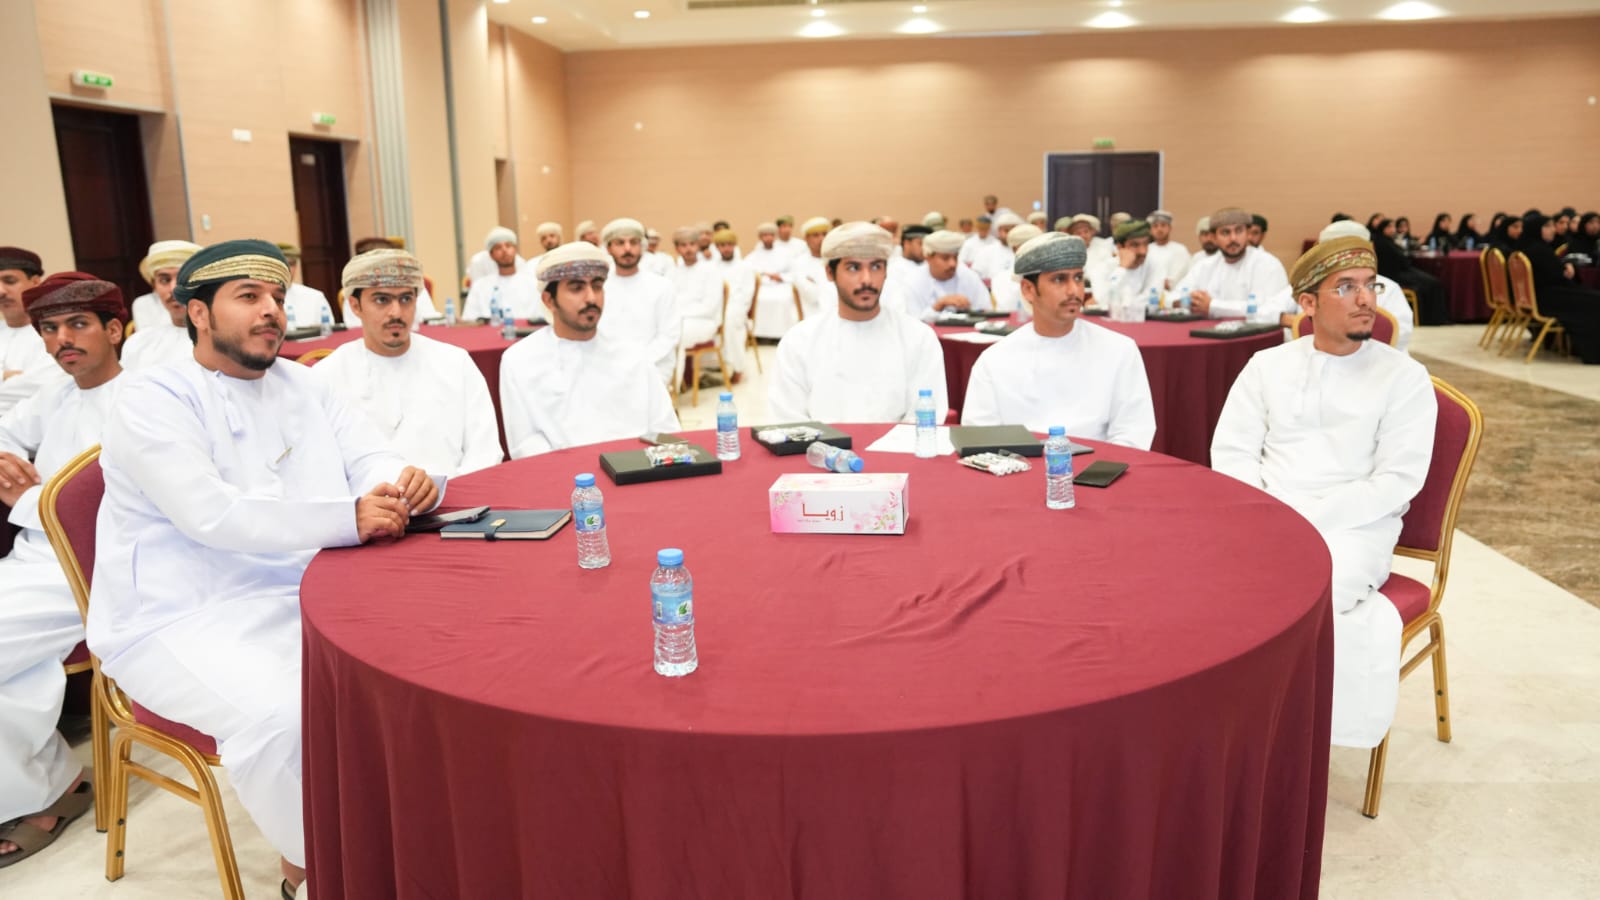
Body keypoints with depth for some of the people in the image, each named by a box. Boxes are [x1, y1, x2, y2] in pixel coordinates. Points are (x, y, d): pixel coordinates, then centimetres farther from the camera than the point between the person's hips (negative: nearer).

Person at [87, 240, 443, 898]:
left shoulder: (302, 386, 12)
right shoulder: (153, 401, -8)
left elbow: (372, 461, 4)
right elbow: (214, 515, -22)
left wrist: (408, 484, -22)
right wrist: (347, 519, -33)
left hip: (301, 598, 6)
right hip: (182, 621, -6)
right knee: (281, 716, -31)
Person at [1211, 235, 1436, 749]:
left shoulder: (1404, 377, 2)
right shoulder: (1267, 365, 10)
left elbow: (1397, 482, -6)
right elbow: (1230, 453, 5)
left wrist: (1309, 519, -17)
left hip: (1352, 526, -2)